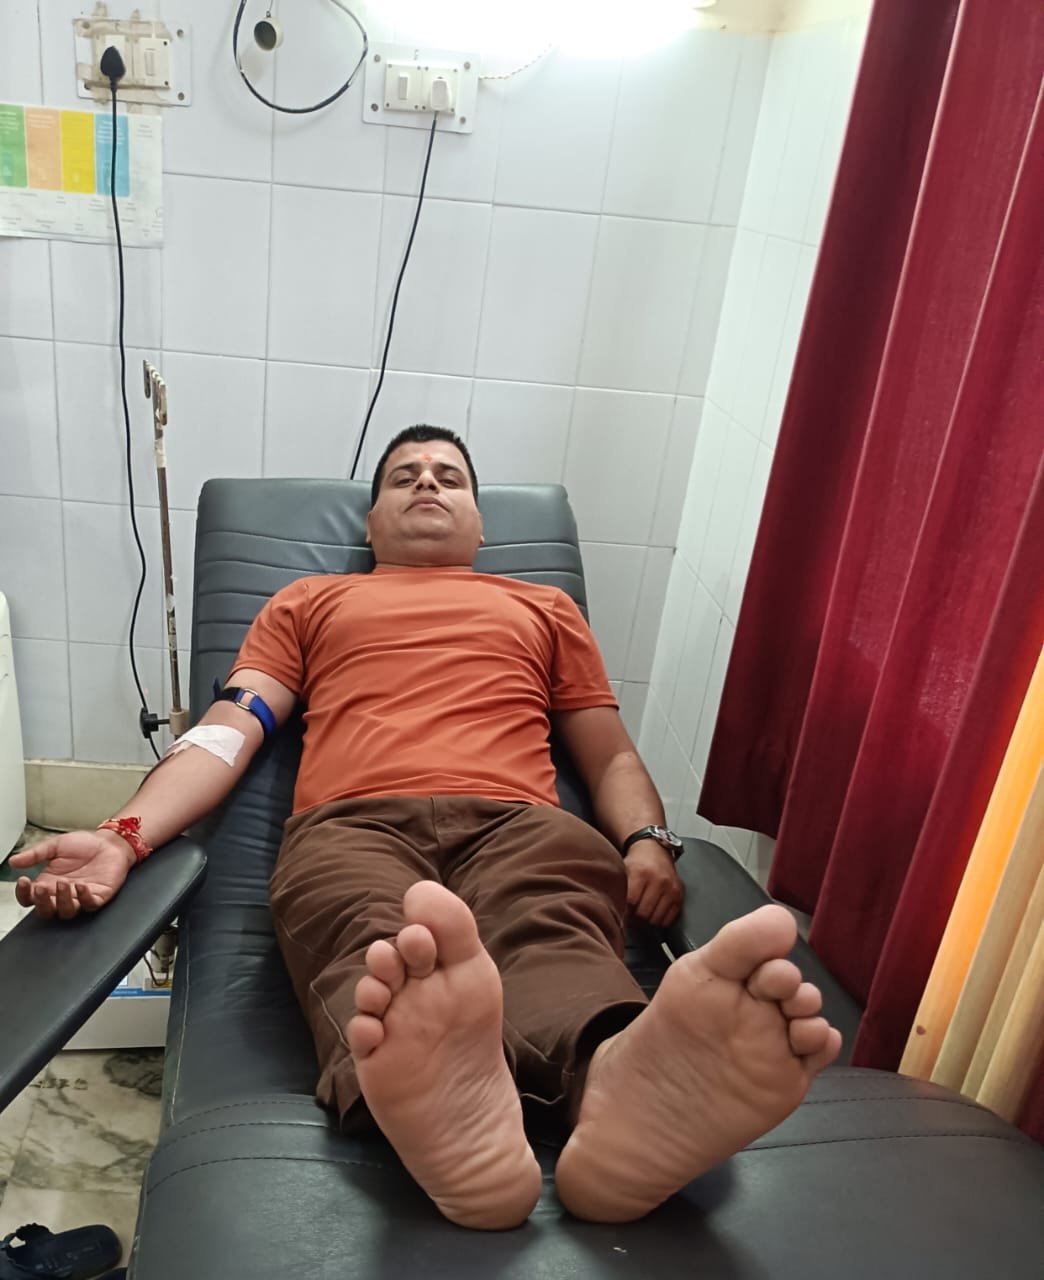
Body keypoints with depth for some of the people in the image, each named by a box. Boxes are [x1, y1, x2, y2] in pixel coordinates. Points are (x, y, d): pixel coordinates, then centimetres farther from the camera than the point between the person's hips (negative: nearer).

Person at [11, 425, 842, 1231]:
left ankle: (624, 1096, -67)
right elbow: (228, 732, 18)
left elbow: (612, 756, 27)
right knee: (376, 955, -38)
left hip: (517, 822, 1)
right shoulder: (309, 601, 32)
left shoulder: (545, 608, 34)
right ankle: (459, 1128, -67)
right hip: (354, 824, 0)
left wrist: (647, 841, 3)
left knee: (557, 937, -37)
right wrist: (124, 837, -2)